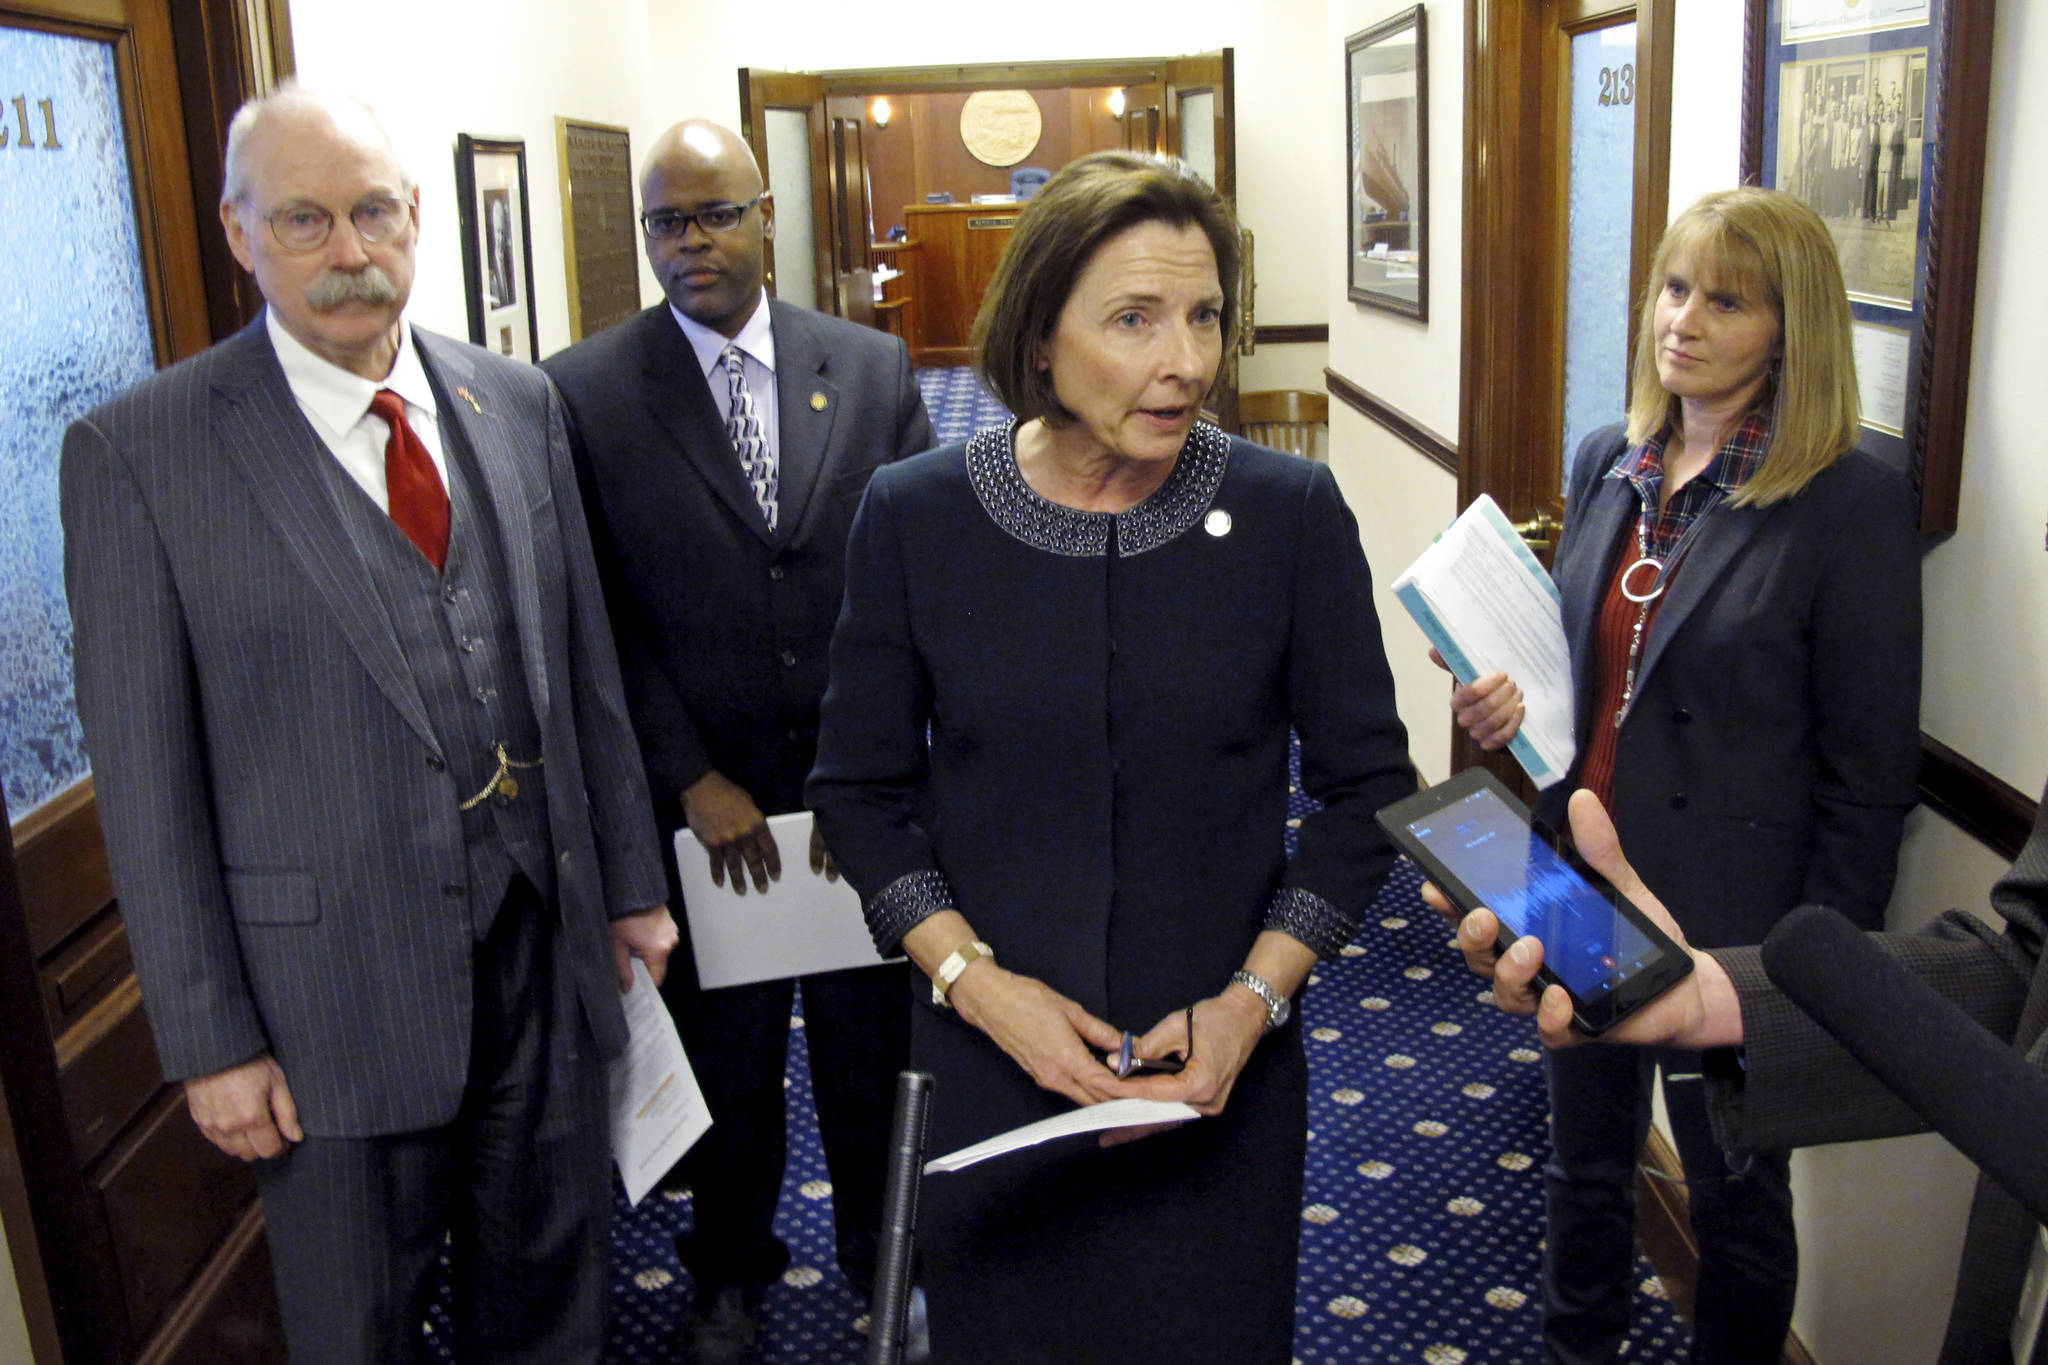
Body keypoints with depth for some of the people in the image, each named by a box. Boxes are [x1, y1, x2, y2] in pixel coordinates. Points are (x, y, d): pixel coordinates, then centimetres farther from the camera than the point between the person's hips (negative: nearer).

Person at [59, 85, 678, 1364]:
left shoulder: (519, 403, 3)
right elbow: (147, 777, -9)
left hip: (548, 940, 4)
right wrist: (210, 1040, -7)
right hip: (337, 991, -3)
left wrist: (630, 880, 10)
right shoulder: (139, 450, -10)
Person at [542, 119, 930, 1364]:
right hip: (699, 796, -1)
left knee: (871, 1039, 15)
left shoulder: (875, 368, 0)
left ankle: (882, 1252, 40)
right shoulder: (586, 393, -5)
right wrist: (693, 781, -11)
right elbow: (602, 618, -6)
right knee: (727, 1052, 16)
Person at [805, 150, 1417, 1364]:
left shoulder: (1291, 513, -8)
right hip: (987, 1058, 1)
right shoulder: (917, 514, -7)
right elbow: (861, 789, 0)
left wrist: (1255, 998, -11)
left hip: (1223, 1073, 0)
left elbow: (1368, 784, -1)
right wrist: (976, 979, -11)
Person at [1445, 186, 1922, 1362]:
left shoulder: (1852, 502, -16)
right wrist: (1511, 702, -7)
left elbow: (1870, 771, -13)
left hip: (1730, 924, -5)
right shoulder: (1609, 462, 2)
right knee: (1587, 1166, 24)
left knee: (1736, 1199, 17)